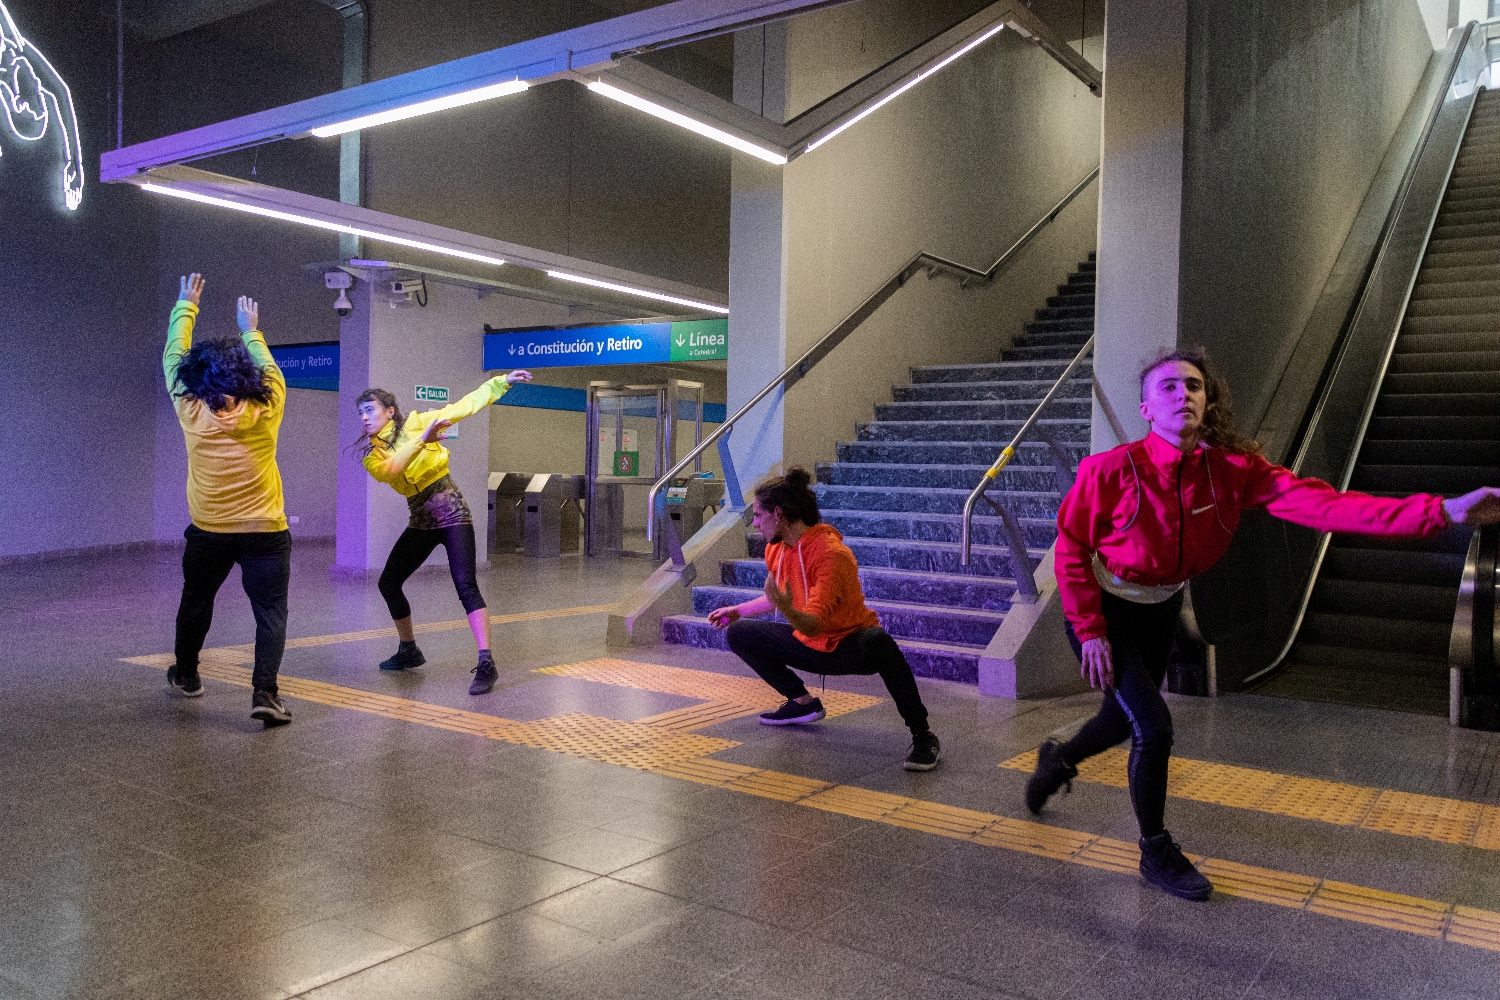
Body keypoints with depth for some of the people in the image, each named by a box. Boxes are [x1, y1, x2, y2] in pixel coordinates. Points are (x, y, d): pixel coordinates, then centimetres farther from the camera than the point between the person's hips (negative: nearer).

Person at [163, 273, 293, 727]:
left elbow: (174, 357, 6)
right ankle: (265, 693, -16)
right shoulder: (266, 411, -11)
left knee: (196, 602, 24)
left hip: (208, 533, 3)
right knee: (271, 612, -2)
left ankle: (185, 674, 42)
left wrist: (185, 306, 18)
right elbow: (267, 367, 10)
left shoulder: (192, 412, -8)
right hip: (264, 533, -2)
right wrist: (251, 331, 25)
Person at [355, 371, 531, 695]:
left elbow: (463, 407, -5)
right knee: (388, 583, 10)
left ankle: (486, 664, -25)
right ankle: (409, 651, 30)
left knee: (466, 585, -19)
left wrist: (502, 381, -10)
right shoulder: (371, 454, 5)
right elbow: (389, 470, -18)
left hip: (451, 513, -6)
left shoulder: (415, 422, -3)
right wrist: (422, 440, -30)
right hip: (420, 521, 6)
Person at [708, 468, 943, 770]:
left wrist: (787, 610, -53)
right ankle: (803, 702, 12)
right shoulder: (776, 549, -1)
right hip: (809, 647, 8)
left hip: (848, 646, -8)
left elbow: (813, 625, -34)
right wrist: (737, 610, 26)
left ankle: (922, 736, -28)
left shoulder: (831, 554, -27)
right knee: (738, 633, 3)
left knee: (879, 642, -42)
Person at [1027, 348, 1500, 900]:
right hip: (1101, 610, -5)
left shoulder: (1233, 470, -18)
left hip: (1159, 611, 5)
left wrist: (1444, 511, -36)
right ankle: (1156, 852, 12)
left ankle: (1058, 760, 54)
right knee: (1153, 725, -13)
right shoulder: (1110, 470, -28)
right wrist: (1090, 631, -19)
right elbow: (1070, 547, -16)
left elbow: (1320, 503, -27)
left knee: (1125, 721, 20)